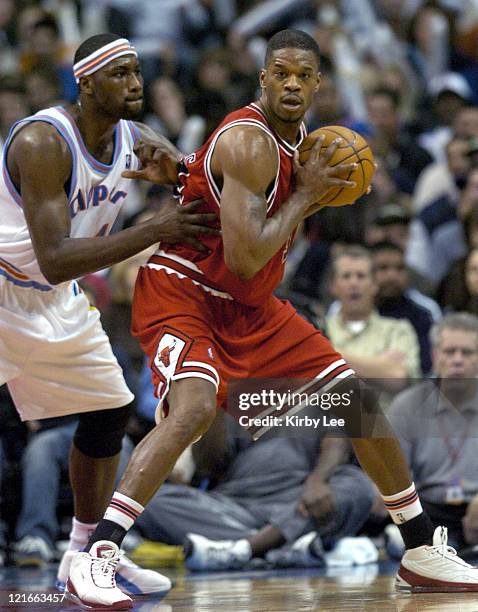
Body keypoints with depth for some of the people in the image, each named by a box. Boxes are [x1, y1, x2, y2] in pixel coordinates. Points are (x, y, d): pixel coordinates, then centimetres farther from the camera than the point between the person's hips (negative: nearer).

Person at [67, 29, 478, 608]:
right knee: (193, 409, -35)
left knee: (357, 400, 7)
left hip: (249, 308, 9)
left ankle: (422, 552, 20)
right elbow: (244, 258, -32)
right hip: (181, 295, -9)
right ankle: (94, 557, -33)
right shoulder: (250, 142, -24)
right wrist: (306, 195, -20)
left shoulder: (294, 137, 5)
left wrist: (175, 174, -5)